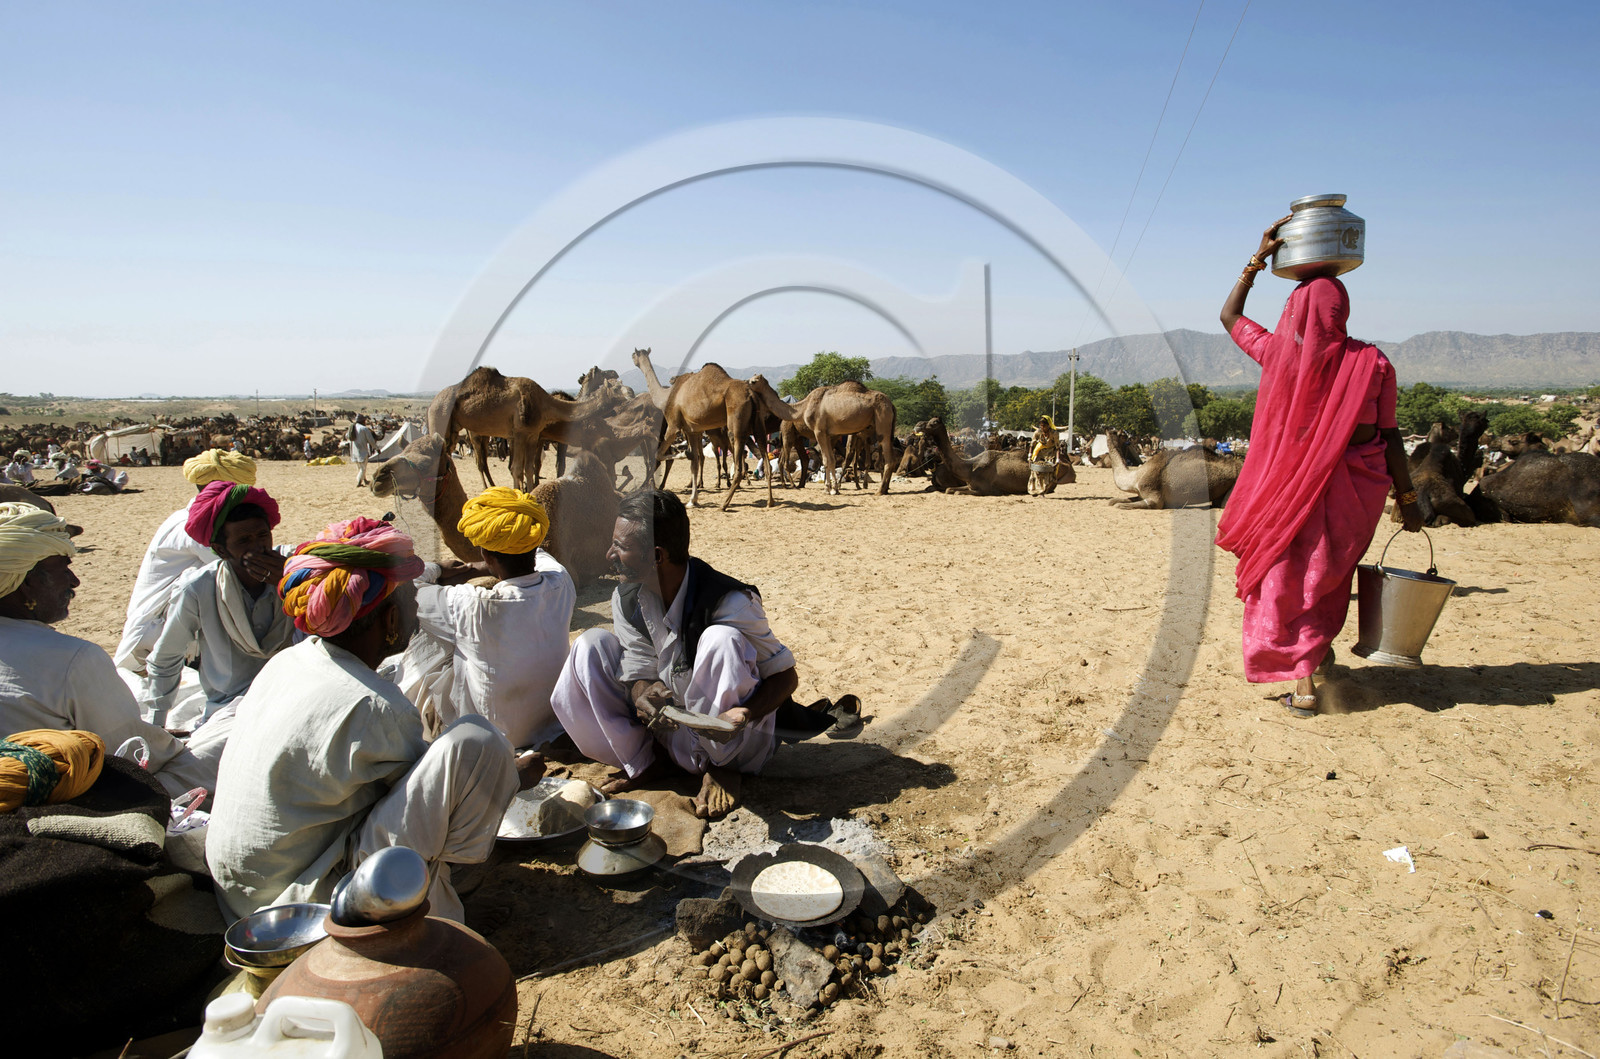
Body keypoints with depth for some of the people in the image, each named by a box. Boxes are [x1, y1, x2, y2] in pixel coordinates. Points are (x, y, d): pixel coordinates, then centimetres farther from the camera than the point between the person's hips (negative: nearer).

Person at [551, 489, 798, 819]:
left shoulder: (730, 603, -26)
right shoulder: (626, 600, -8)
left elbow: (786, 676, -19)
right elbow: (639, 671, -5)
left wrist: (745, 713, -39)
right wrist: (643, 695, -31)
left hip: (732, 740, -5)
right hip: (669, 726, 5)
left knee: (721, 639, -34)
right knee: (592, 645, -9)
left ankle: (722, 768, -12)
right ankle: (640, 761, 2)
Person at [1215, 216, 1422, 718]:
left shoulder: (1280, 352, -8)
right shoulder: (1373, 362, -6)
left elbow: (1229, 314, 10)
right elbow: (1390, 436, -3)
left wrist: (1260, 257, 13)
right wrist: (1407, 498, 5)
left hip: (1294, 486, -2)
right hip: (1357, 486, 2)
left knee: (1287, 577, 7)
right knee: (1328, 566, 23)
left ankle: (1303, 680, -1)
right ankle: (1320, 644, 42)